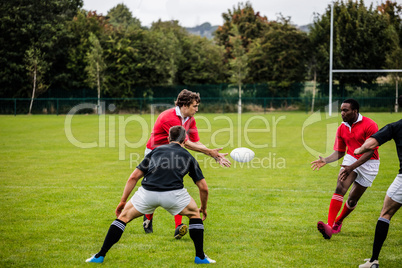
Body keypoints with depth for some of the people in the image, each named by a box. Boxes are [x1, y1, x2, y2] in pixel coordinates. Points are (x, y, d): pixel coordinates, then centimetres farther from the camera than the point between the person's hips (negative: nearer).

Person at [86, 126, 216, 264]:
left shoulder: (156, 150, 27)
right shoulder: (188, 157, 23)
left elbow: (133, 177, 22)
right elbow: (204, 188, 22)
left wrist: (123, 201, 28)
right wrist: (204, 208, 39)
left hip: (147, 192, 1)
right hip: (174, 193, -1)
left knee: (124, 216, 23)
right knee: (195, 214, 27)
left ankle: (100, 256, 19)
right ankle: (200, 256, 23)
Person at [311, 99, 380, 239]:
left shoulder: (370, 125, -17)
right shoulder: (342, 128, 2)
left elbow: (370, 152, -19)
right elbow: (339, 152, 10)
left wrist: (352, 167, -27)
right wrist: (325, 160, -10)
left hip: (369, 163, -3)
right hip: (351, 158, 3)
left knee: (353, 199, 3)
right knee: (340, 188, -22)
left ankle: (338, 222, 30)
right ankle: (329, 226, -32)